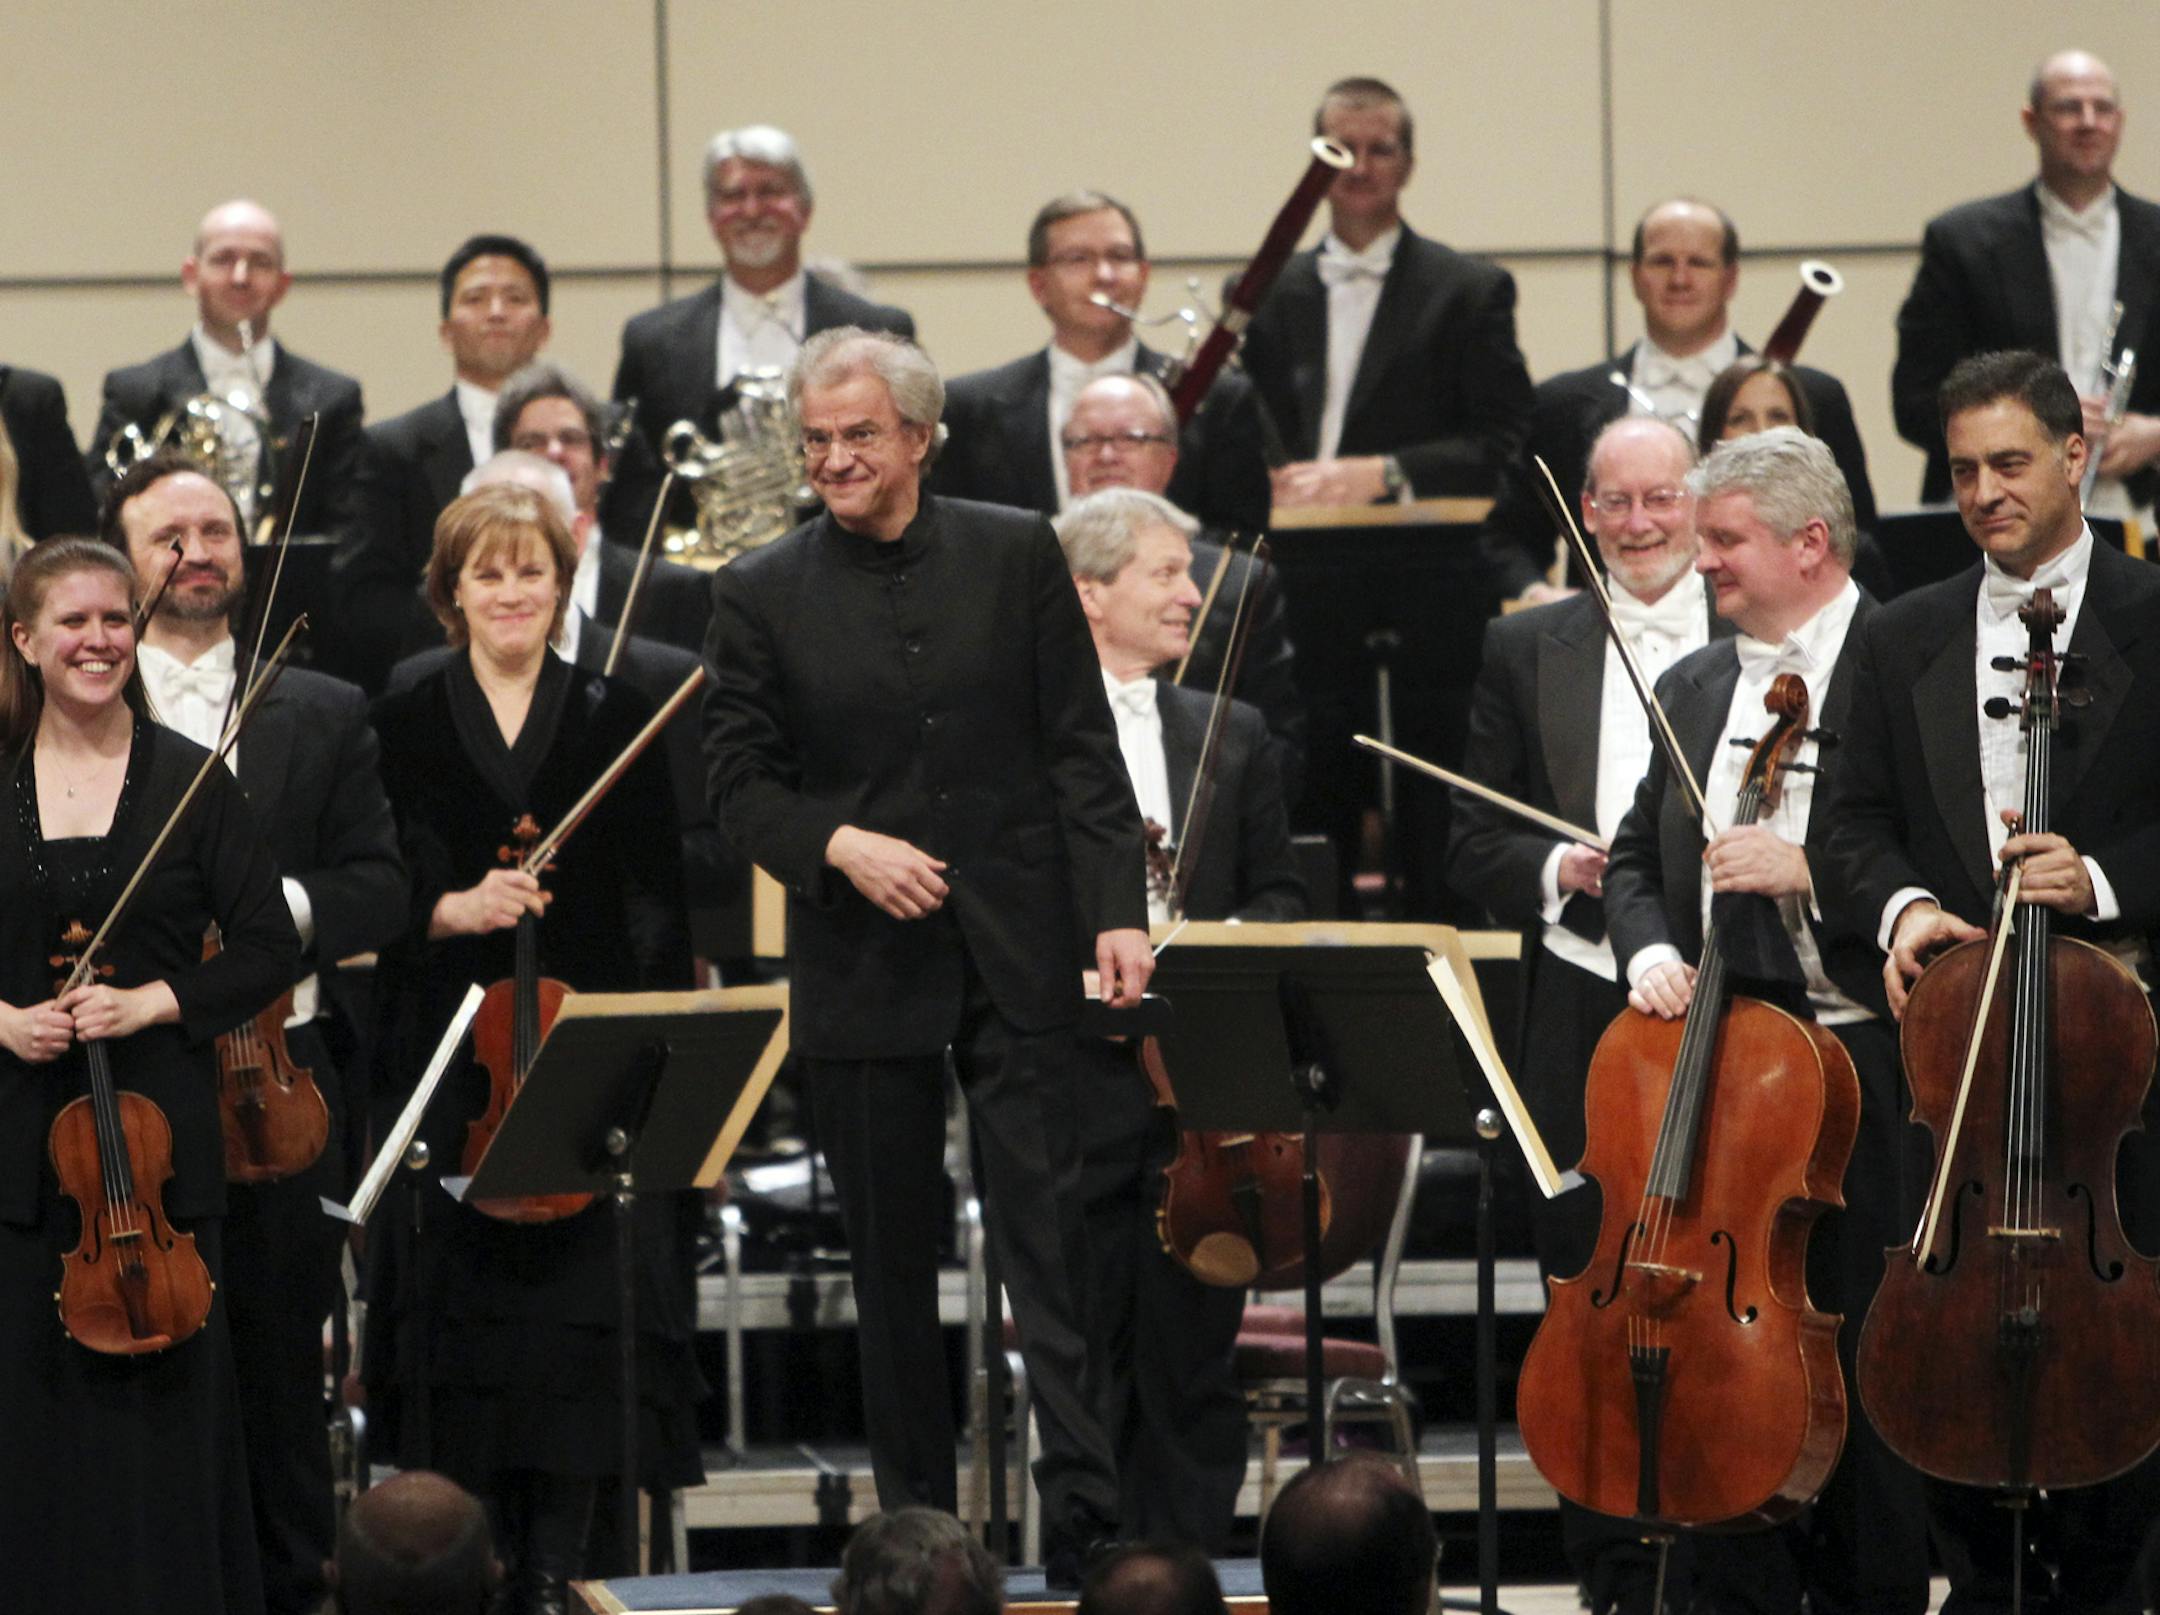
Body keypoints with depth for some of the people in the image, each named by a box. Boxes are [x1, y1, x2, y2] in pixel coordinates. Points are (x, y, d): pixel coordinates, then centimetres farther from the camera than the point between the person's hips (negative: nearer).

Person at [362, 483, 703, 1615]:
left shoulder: (619, 721, 8)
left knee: (578, 1300, -6)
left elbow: (657, 905, 5)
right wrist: (450, 909, -18)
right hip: (448, 1060, 0)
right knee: (462, 1296, -3)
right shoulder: (404, 727, 8)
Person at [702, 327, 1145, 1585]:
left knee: (1049, 1233, -6)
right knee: (891, 1255, 7)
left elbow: (1082, 748, 3)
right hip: (862, 968, 1)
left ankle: (1086, 1522, -7)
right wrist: (841, 845, -15)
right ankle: (917, 1518, 14)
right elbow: (740, 781, 3)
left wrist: (1117, 909, -6)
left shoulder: (1017, 557, 3)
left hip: (1015, 956, -1)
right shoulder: (763, 595, 3)